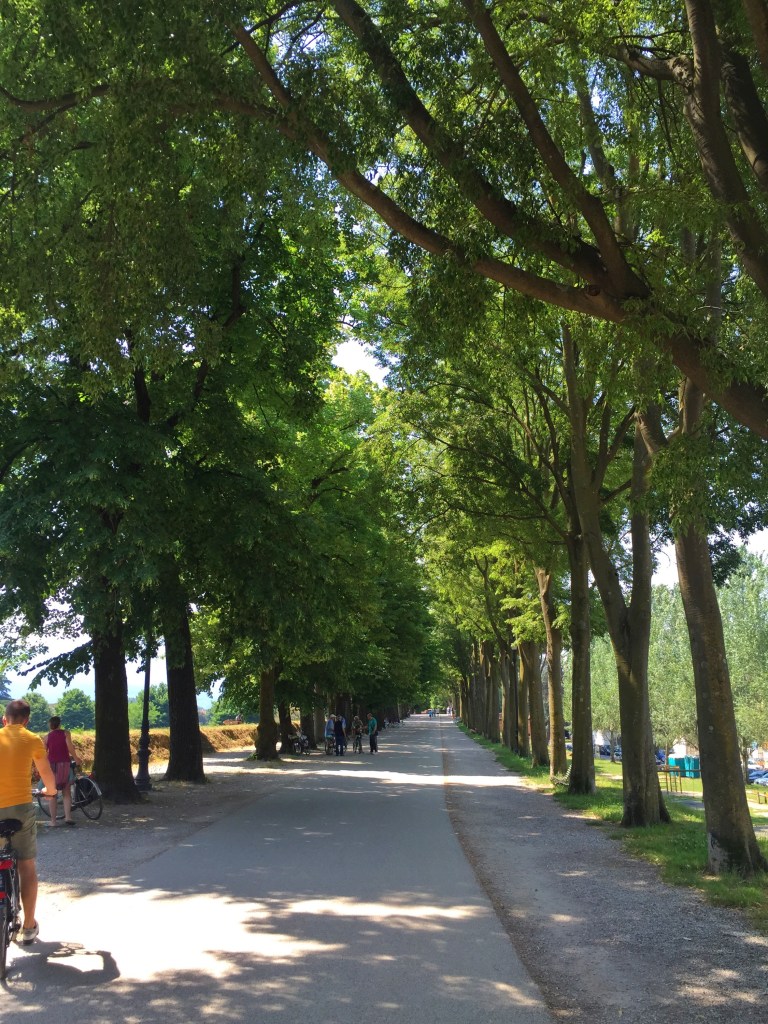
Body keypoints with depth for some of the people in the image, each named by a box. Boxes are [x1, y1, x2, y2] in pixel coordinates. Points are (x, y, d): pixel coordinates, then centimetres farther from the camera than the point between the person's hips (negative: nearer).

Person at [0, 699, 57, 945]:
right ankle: (28, 927, 13)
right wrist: (50, 790, 33)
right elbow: (47, 775, 12)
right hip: (20, 807, -2)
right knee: (27, 868, 8)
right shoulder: (32, 740, 2)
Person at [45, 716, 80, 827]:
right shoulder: (65, 733, 2)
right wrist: (76, 758, 1)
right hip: (64, 764, -1)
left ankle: (53, 820, 4)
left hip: (52, 765, 1)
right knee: (66, 793, 7)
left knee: (52, 794, 7)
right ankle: (68, 817, -5)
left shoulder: (47, 737, 6)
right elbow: (70, 747, -11)